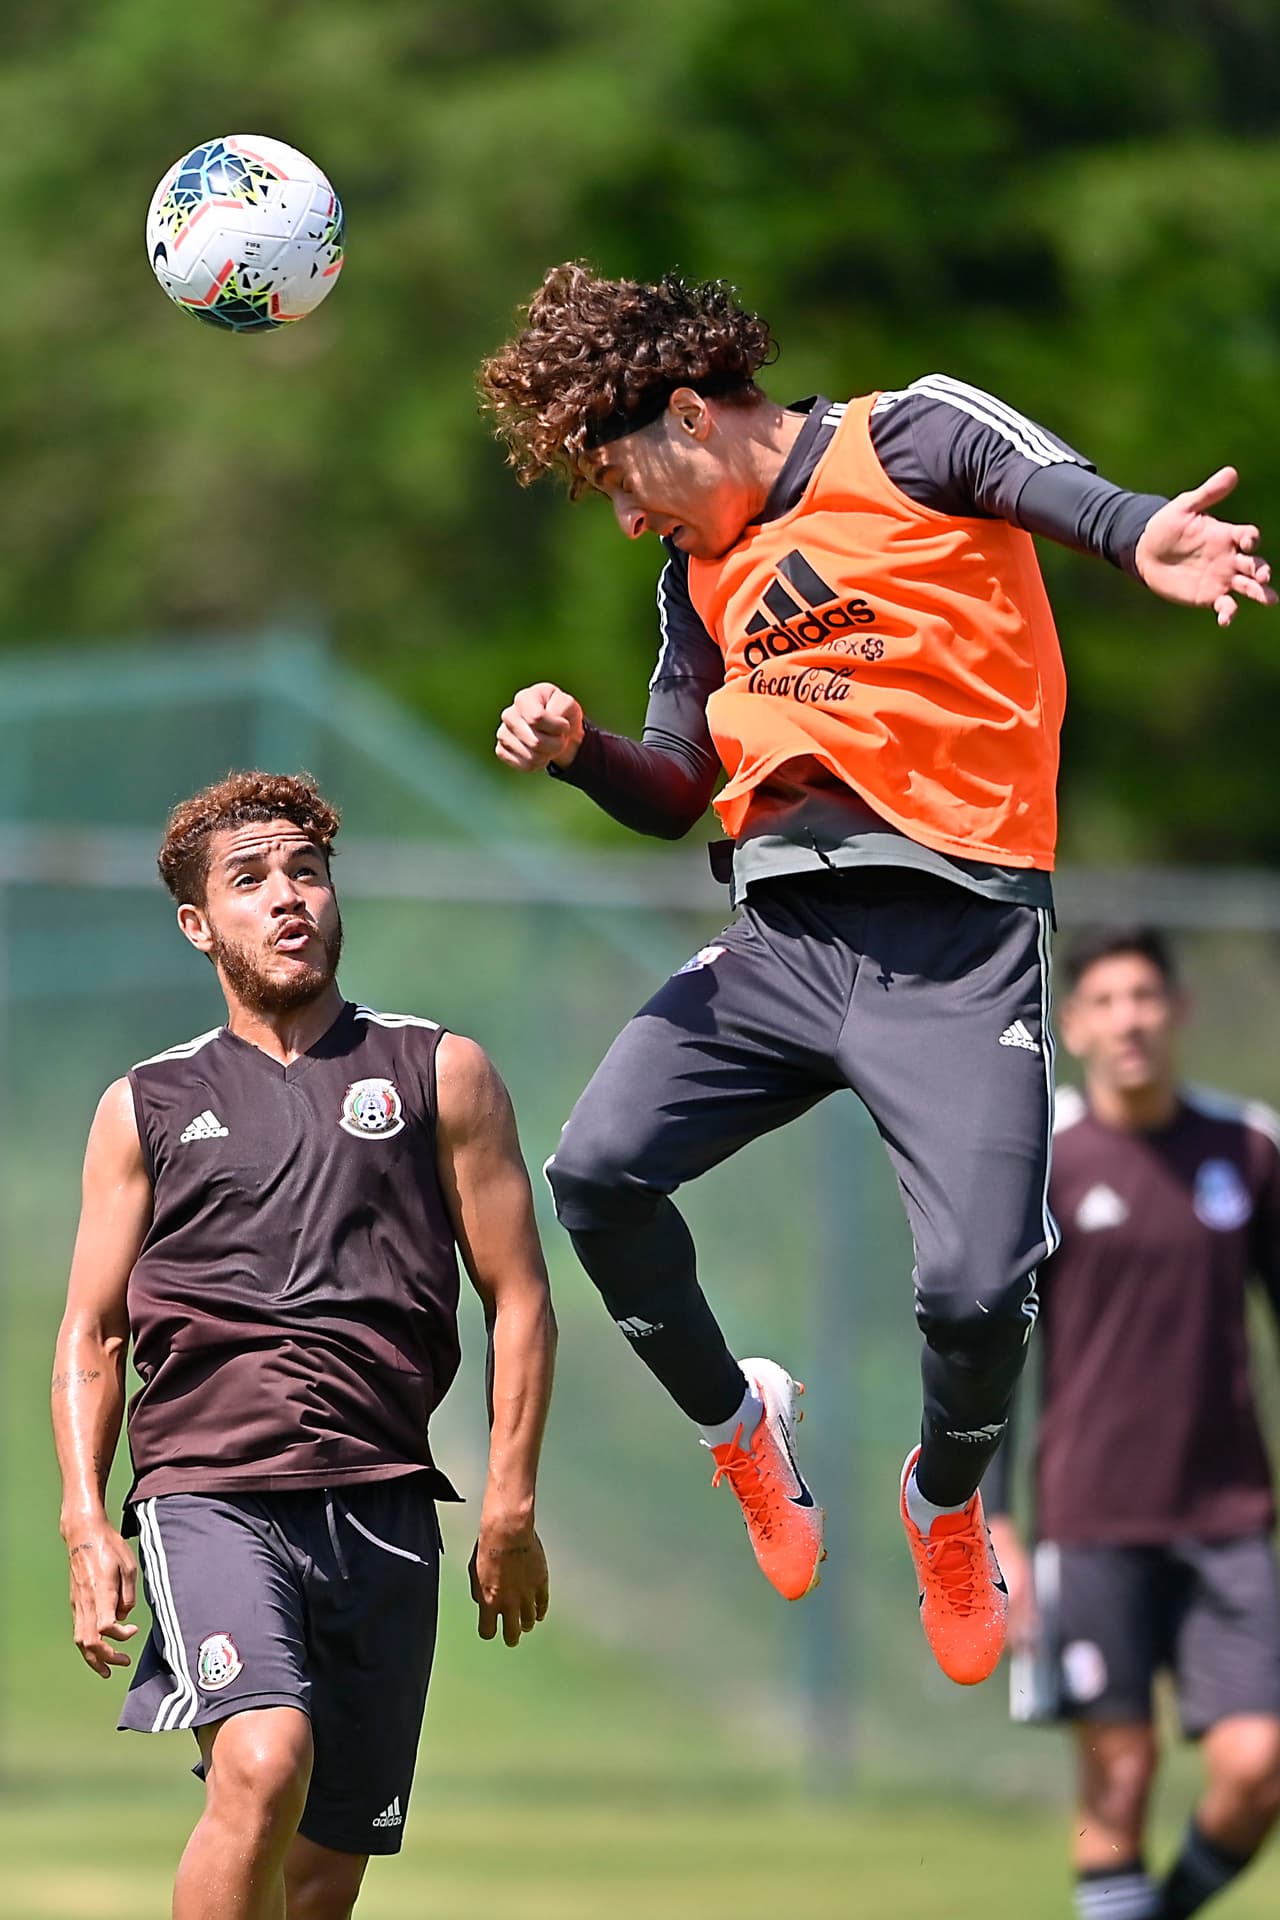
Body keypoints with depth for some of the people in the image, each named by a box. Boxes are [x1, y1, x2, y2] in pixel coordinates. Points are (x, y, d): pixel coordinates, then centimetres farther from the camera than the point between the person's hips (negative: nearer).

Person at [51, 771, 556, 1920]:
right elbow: (91, 1334, 15)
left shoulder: (439, 1076, 13)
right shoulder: (147, 1108, 14)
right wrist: (86, 1523, 0)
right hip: (209, 1492, -2)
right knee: (264, 1765, -28)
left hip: (383, 1509, 2)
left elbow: (518, 1299, 12)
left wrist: (511, 1507, 3)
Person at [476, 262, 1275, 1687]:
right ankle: (735, 1418, 17)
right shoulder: (701, 571, 20)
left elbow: (1045, 483, -23)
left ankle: (946, 1500, 16)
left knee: (976, 1289, -19)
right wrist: (576, 752, 1)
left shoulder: (911, 442, -2)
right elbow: (676, 794, 25)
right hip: (780, 937, 6)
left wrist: (1141, 535, -47)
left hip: (956, 940, -6)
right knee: (595, 1171, -12)